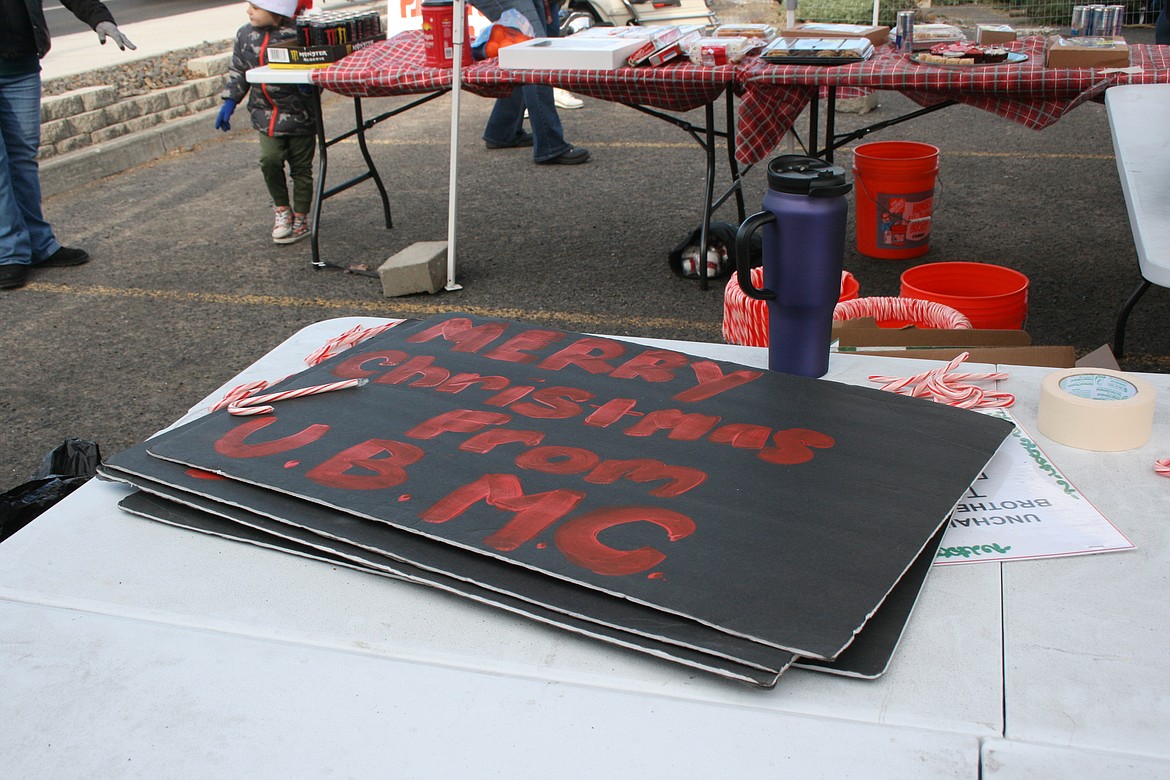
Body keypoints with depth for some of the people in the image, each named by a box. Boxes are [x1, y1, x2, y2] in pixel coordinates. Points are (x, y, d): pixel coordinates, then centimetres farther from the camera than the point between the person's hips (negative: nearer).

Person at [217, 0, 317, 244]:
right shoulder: (246, 35, 4)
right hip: (265, 114, 4)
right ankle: (282, 210, 10)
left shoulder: (298, 35, -14)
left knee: (300, 167, 6)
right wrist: (230, 101, 8)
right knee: (270, 160, -11)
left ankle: (300, 217, 21)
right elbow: (238, 70, 15)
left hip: (299, 114, -4)